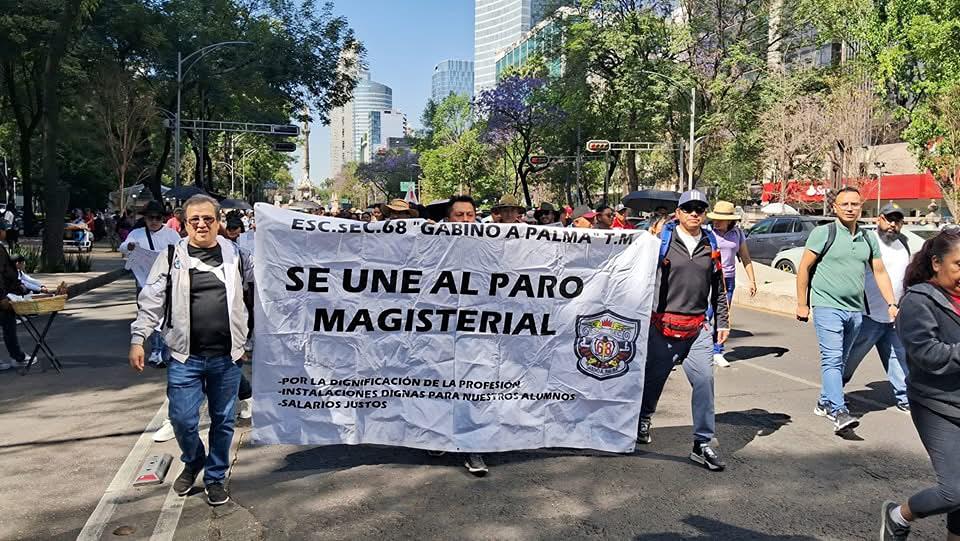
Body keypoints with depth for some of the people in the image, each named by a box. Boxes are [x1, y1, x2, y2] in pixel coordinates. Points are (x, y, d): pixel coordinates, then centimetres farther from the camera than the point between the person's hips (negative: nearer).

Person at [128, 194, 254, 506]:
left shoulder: (235, 254, 4)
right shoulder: (171, 258, 1)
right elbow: (151, 302, 0)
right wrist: (137, 340, -5)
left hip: (226, 357, 1)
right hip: (186, 357, -1)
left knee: (223, 420, 10)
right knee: (182, 419, 0)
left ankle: (215, 477, 29)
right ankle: (192, 461, 32)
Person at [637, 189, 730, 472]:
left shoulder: (710, 244, 10)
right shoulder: (662, 240, -3)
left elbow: (718, 287, 15)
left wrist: (722, 322, 13)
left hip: (698, 327, 3)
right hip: (663, 324, -3)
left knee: (705, 380, -3)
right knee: (653, 378, 10)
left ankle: (703, 443, 6)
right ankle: (643, 420, 37)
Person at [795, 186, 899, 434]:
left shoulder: (868, 239, 12)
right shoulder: (824, 233, -5)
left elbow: (880, 272, 16)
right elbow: (804, 268, -5)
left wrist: (892, 304, 7)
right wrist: (802, 304, -7)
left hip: (855, 310, 6)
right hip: (827, 306, -6)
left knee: (839, 360, 13)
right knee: (832, 359, -13)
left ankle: (825, 403, 26)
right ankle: (839, 412, -17)